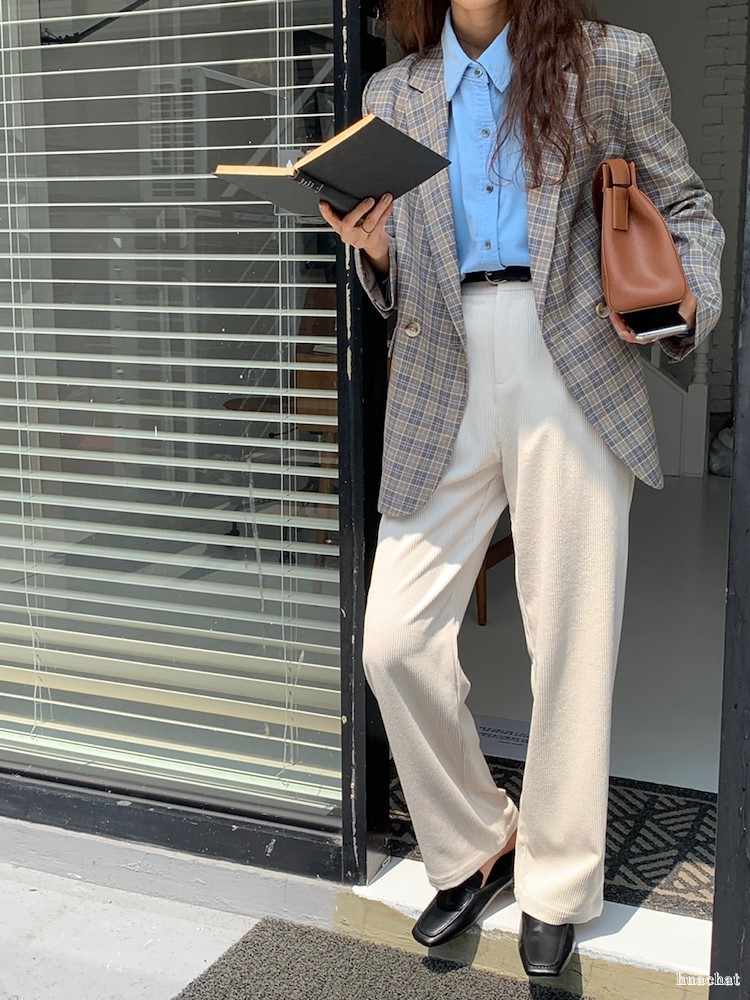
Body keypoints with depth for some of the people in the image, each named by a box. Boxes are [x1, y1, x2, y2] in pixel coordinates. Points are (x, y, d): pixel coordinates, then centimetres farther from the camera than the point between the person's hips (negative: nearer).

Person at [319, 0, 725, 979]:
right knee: (396, 639, -3)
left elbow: (686, 210, 13)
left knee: (571, 644, 2)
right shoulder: (393, 94, 15)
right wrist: (374, 248, -6)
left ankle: (556, 888, 22)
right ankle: (472, 849, 22)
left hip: (573, 384, -2)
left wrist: (688, 303, -8)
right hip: (443, 393, 3)